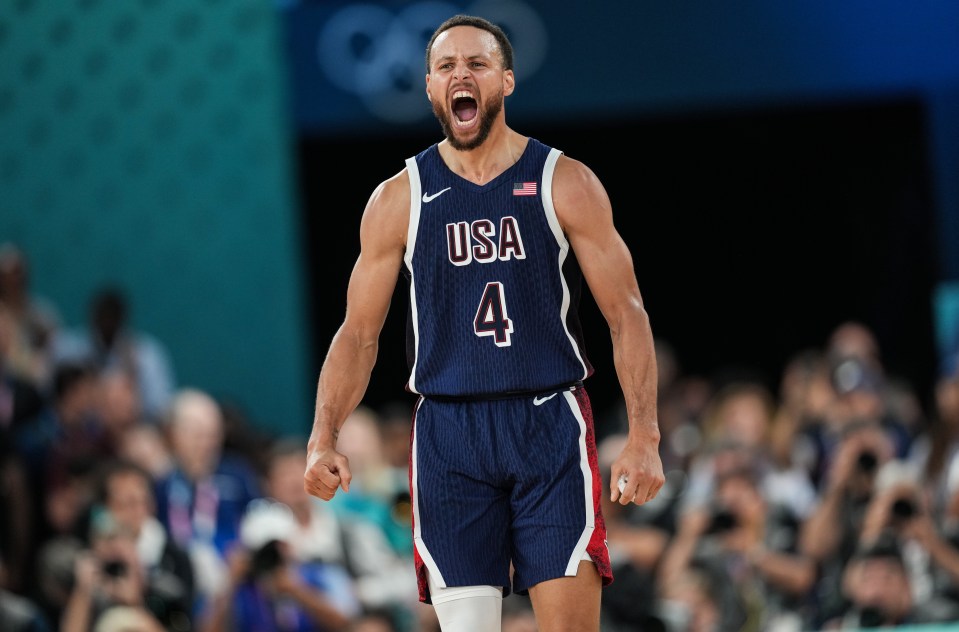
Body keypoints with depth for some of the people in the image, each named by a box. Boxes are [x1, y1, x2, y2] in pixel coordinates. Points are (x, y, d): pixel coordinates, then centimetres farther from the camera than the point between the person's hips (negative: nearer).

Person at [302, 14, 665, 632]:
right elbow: (360, 332, 9)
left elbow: (626, 314, 1)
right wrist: (324, 440, -6)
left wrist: (644, 438, -10)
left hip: (550, 423, -1)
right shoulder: (399, 199, 6)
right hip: (448, 435, 1)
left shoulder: (566, 183, 2)